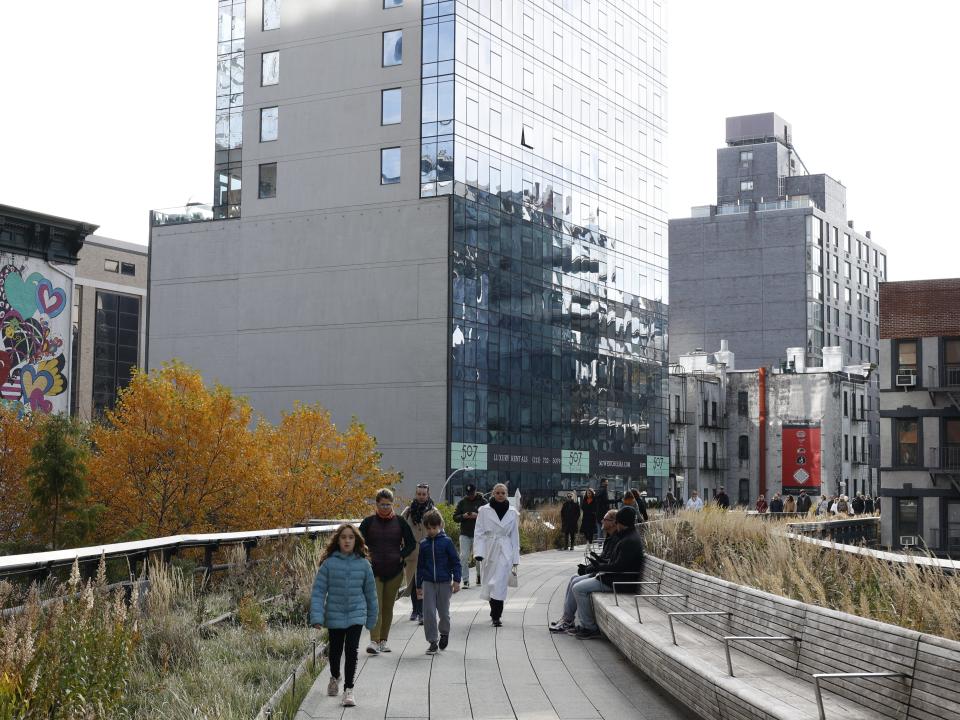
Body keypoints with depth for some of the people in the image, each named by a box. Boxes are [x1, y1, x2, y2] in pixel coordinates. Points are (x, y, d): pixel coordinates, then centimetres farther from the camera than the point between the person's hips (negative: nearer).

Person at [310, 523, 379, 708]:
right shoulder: (329, 563, -8)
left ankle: (348, 689, -1)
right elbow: (318, 591, -7)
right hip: (334, 615, 0)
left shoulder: (363, 564, -3)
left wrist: (372, 618, 13)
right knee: (335, 650, 15)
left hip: (356, 614, 0)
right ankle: (335, 677, 45)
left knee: (351, 649, -12)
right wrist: (316, 616, -15)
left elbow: (370, 591, 7)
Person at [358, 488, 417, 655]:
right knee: (375, 606, -12)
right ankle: (374, 641, -17)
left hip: (394, 571, 2)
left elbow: (411, 543, 9)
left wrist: (401, 556, -2)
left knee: (388, 607, 8)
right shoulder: (369, 522, 1)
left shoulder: (399, 522, 4)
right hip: (374, 571, -2)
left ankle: (383, 641, 17)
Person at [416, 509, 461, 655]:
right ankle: (433, 642, 4)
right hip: (428, 582, 2)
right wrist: (418, 586, 13)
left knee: (443, 611, 9)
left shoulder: (447, 541, -5)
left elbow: (455, 561, -1)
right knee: (428, 613, -4)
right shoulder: (423, 544, 5)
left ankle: (444, 633, 36)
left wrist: (456, 580, -7)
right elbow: (420, 565, 12)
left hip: (444, 582, -2)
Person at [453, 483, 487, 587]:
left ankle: (479, 576, 33)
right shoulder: (462, 502, 7)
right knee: (464, 557, -8)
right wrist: (463, 516, -12)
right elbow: (455, 517, 8)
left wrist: (477, 516, -20)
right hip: (465, 534, 2)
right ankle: (466, 580, -4)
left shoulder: (482, 502, 0)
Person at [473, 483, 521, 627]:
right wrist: (478, 552, -10)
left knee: (499, 584, -11)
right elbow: (479, 533, 1)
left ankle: (495, 616, -9)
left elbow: (515, 537, 11)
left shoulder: (513, 513, 7)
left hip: (505, 551, 0)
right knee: (489, 583, 8)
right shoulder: (484, 511, 2)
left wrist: (515, 559, 8)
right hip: (489, 551, 1)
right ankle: (495, 613, 28)